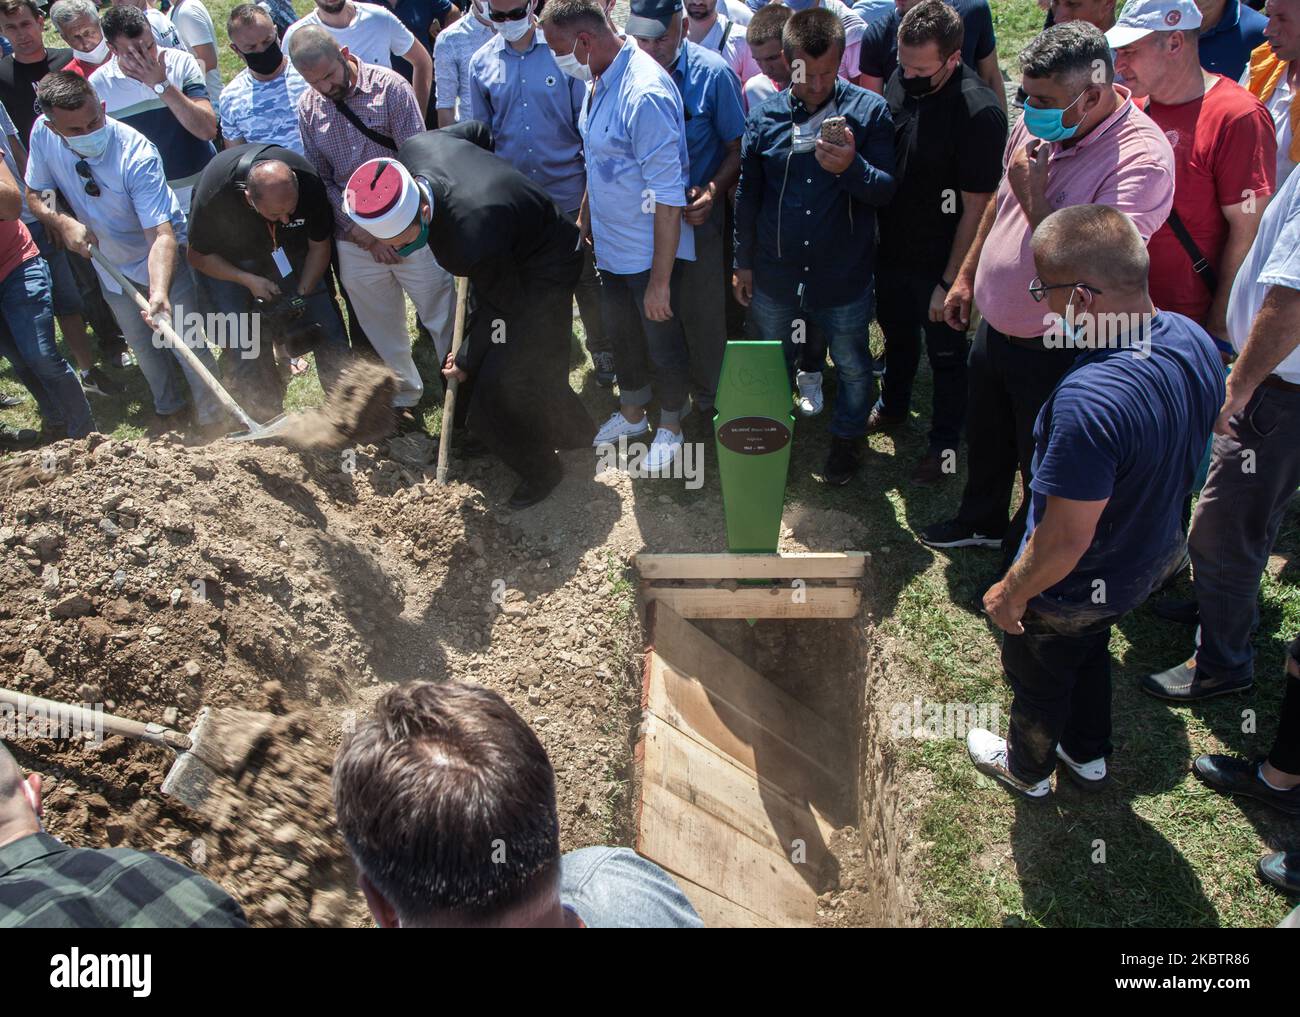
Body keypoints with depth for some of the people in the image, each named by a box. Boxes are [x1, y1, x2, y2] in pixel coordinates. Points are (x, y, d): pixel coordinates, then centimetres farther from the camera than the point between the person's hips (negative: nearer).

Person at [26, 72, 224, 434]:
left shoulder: (138, 155, -34)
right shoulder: (42, 134, -19)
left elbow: (161, 234, -40)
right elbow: (35, 195, -2)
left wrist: (159, 292, -54)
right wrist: (63, 222, -24)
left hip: (162, 259, -5)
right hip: (109, 264, 5)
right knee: (144, 347, 20)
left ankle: (212, 417, 18)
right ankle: (169, 408, 42)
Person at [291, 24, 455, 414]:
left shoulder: (390, 87, -7)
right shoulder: (307, 109, 4)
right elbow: (320, 179, 5)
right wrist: (363, 234, -5)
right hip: (355, 244, 3)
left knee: (445, 319, 0)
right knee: (382, 331, 13)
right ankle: (403, 399, 30)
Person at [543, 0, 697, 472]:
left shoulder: (645, 94, -27)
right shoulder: (599, 82, 1)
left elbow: (668, 198, -27)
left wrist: (660, 281, -26)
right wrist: (584, 218, 24)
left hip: (650, 252, -8)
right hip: (610, 246, 9)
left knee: (662, 342, 11)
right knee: (622, 336, 24)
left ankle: (670, 427, 33)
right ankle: (631, 413, 46)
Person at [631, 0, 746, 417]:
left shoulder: (713, 73, -13)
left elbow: (737, 148, -6)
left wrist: (713, 191, -23)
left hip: (695, 216, -3)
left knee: (702, 315, 7)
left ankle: (708, 400, 28)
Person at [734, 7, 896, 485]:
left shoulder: (869, 110, -10)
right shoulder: (765, 115, -4)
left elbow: (886, 191, -12)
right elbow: (747, 195, 6)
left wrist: (852, 168, -32)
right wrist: (743, 261, 10)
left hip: (844, 277, -2)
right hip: (774, 276, 2)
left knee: (852, 366, 16)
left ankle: (846, 438, 41)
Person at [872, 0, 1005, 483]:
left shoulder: (979, 113, -26)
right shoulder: (900, 81, -7)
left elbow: (976, 208, -20)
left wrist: (950, 283, -17)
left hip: (940, 263, -6)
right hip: (891, 249, 6)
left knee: (946, 354, 13)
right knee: (896, 334, 27)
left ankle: (944, 444, 33)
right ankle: (893, 405, 52)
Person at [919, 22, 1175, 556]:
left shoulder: (1142, 157, -25)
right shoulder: (1037, 124, -2)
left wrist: (1033, 196, -28)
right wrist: (966, 277, 17)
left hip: (1056, 351, -7)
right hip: (995, 327, 7)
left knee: (1042, 471, 12)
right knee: (985, 438, 27)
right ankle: (982, 522, 53)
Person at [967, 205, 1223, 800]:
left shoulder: (1089, 401, -43)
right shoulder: (1193, 339, -15)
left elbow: (1066, 539, -32)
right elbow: (1183, 458, 3)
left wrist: (1011, 594, -17)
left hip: (1072, 592, -7)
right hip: (1152, 560, 8)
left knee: (1037, 680, 23)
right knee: (1089, 652, 34)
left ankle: (1026, 769, 52)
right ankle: (1088, 756, 58)